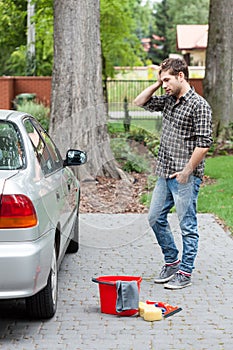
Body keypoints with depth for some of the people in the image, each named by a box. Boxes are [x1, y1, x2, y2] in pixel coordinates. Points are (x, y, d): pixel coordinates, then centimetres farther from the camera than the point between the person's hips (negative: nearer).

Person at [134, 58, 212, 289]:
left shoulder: (198, 105, -13)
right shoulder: (168, 101, 11)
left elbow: (203, 143, -17)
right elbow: (139, 102, 22)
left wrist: (187, 171, -17)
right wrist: (157, 84, 9)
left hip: (185, 177, -8)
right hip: (165, 174, 9)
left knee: (187, 225, 1)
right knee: (155, 218, 14)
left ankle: (185, 272, 10)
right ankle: (171, 261, 29)